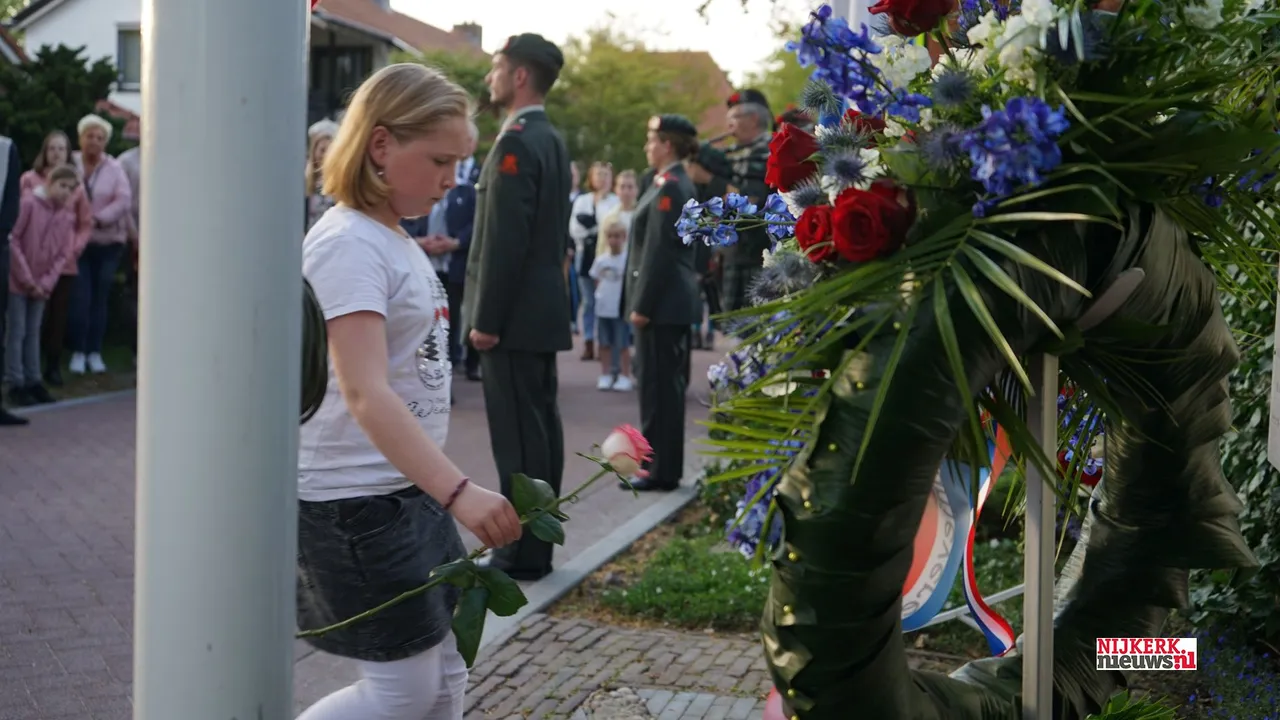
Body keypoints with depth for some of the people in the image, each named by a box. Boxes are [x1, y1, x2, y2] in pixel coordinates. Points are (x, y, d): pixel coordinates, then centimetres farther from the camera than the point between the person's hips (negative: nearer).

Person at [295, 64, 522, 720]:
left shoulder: (394, 239, 11)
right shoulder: (349, 245, -19)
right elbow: (364, 393, -30)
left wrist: (441, 490, 17)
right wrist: (458, 493, -38)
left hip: (409, 490, 9)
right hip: (356, 500, -9)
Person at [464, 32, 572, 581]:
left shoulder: (516, 142, -15)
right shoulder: (551, 140, 15)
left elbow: (504, 240, -20)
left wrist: (485, 319, -17)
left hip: (514, 315, -10)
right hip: (543, 309, 10)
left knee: (517, 434, -5)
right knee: (539, 426, 12)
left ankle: (521, 555, 0)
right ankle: (535, 544, 20)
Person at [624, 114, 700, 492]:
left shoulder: (668, 188, -15)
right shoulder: (678, 183, 15)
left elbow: (658, 251, -20)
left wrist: (642, 305, -18)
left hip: (663, 302, -10)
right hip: (674, 300, 10)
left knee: (659, 385, -4)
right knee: (667, 383, 14)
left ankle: (661, 471, 2)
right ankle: (663, 464, 22)